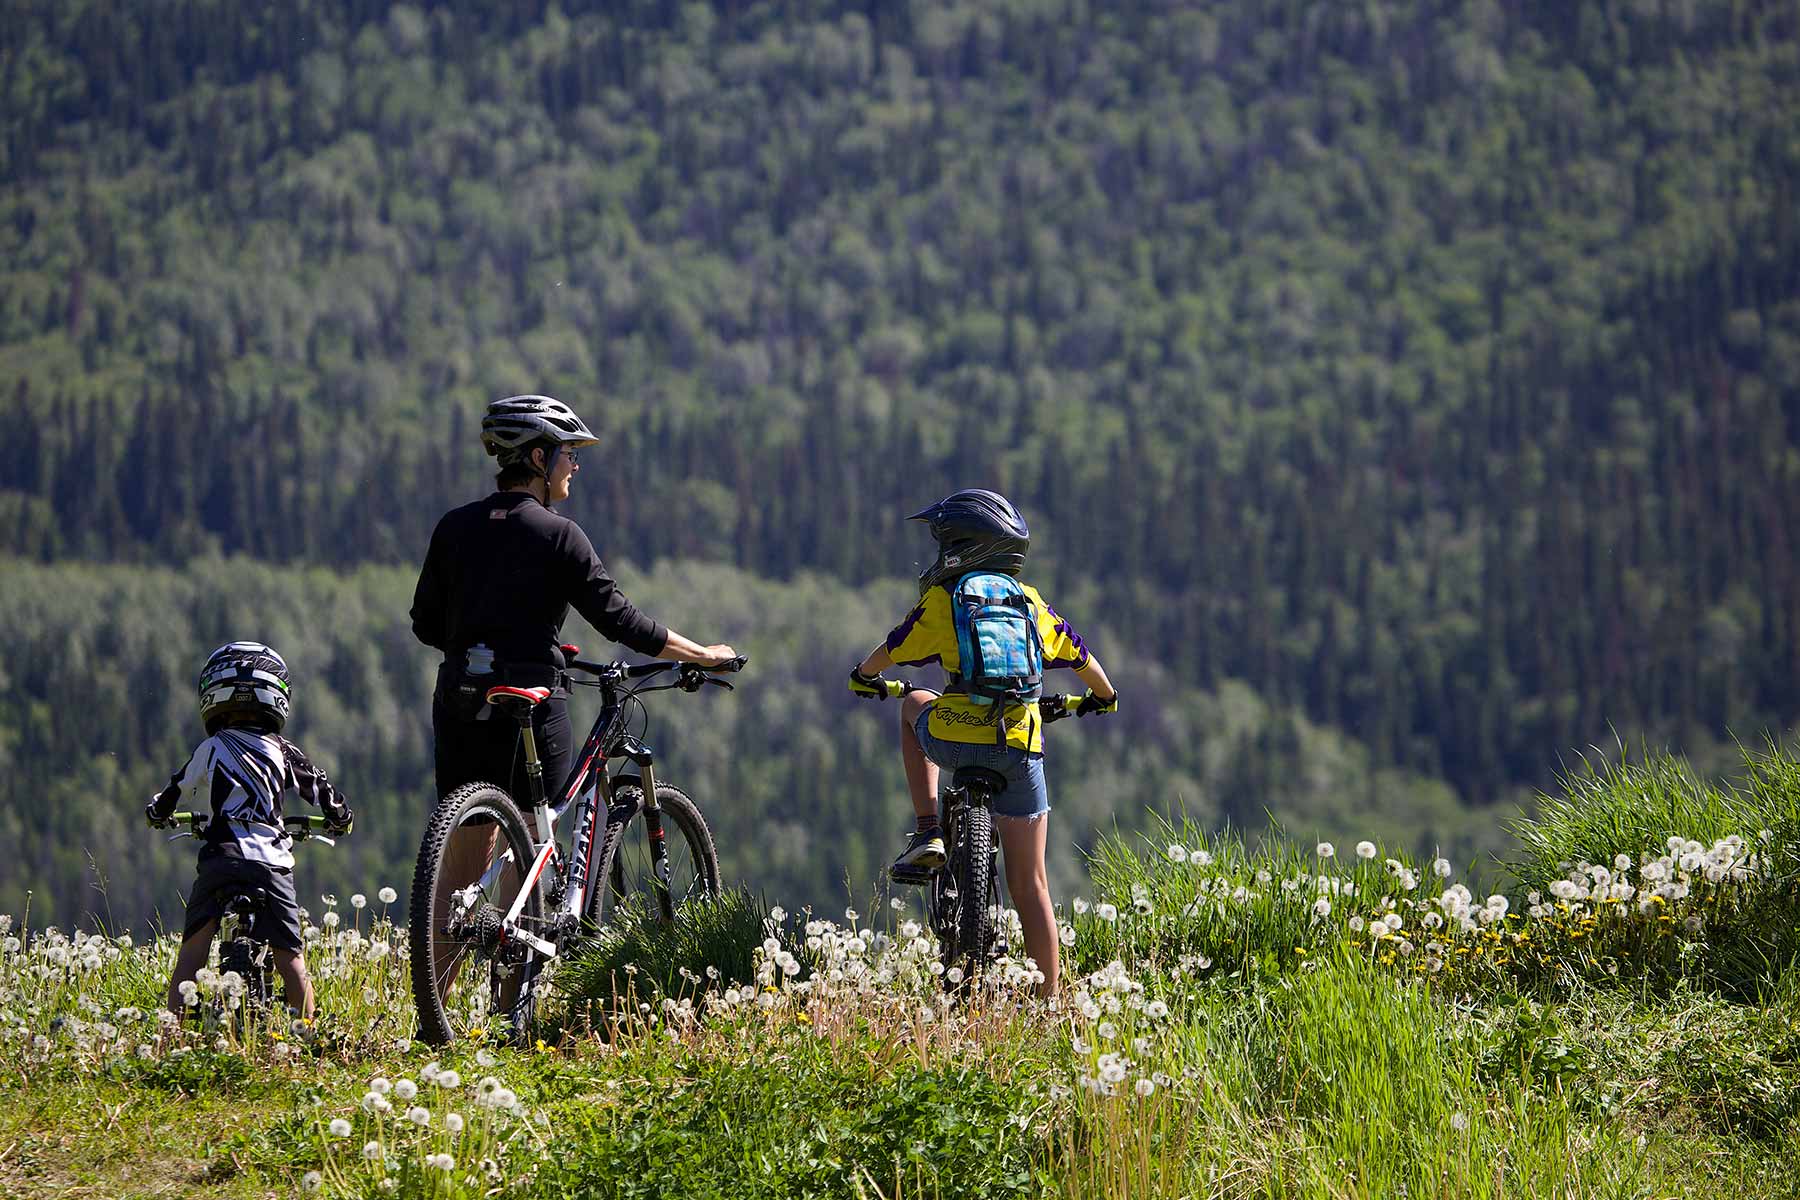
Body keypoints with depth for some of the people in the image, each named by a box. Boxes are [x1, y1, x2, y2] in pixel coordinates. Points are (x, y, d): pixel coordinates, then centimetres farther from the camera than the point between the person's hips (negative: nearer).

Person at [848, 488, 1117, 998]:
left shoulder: (941, 600, 5)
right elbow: (1080, 656, 27)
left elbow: (888, 653, 16)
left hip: (956, 739, -2)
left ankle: (928, 833, 20)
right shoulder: (1032, 602, 15)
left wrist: (863, 677, 40)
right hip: (1021, 746, 2)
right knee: (1030, 885, 8)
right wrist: (1103, 697, 49)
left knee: (914, 703, 34)